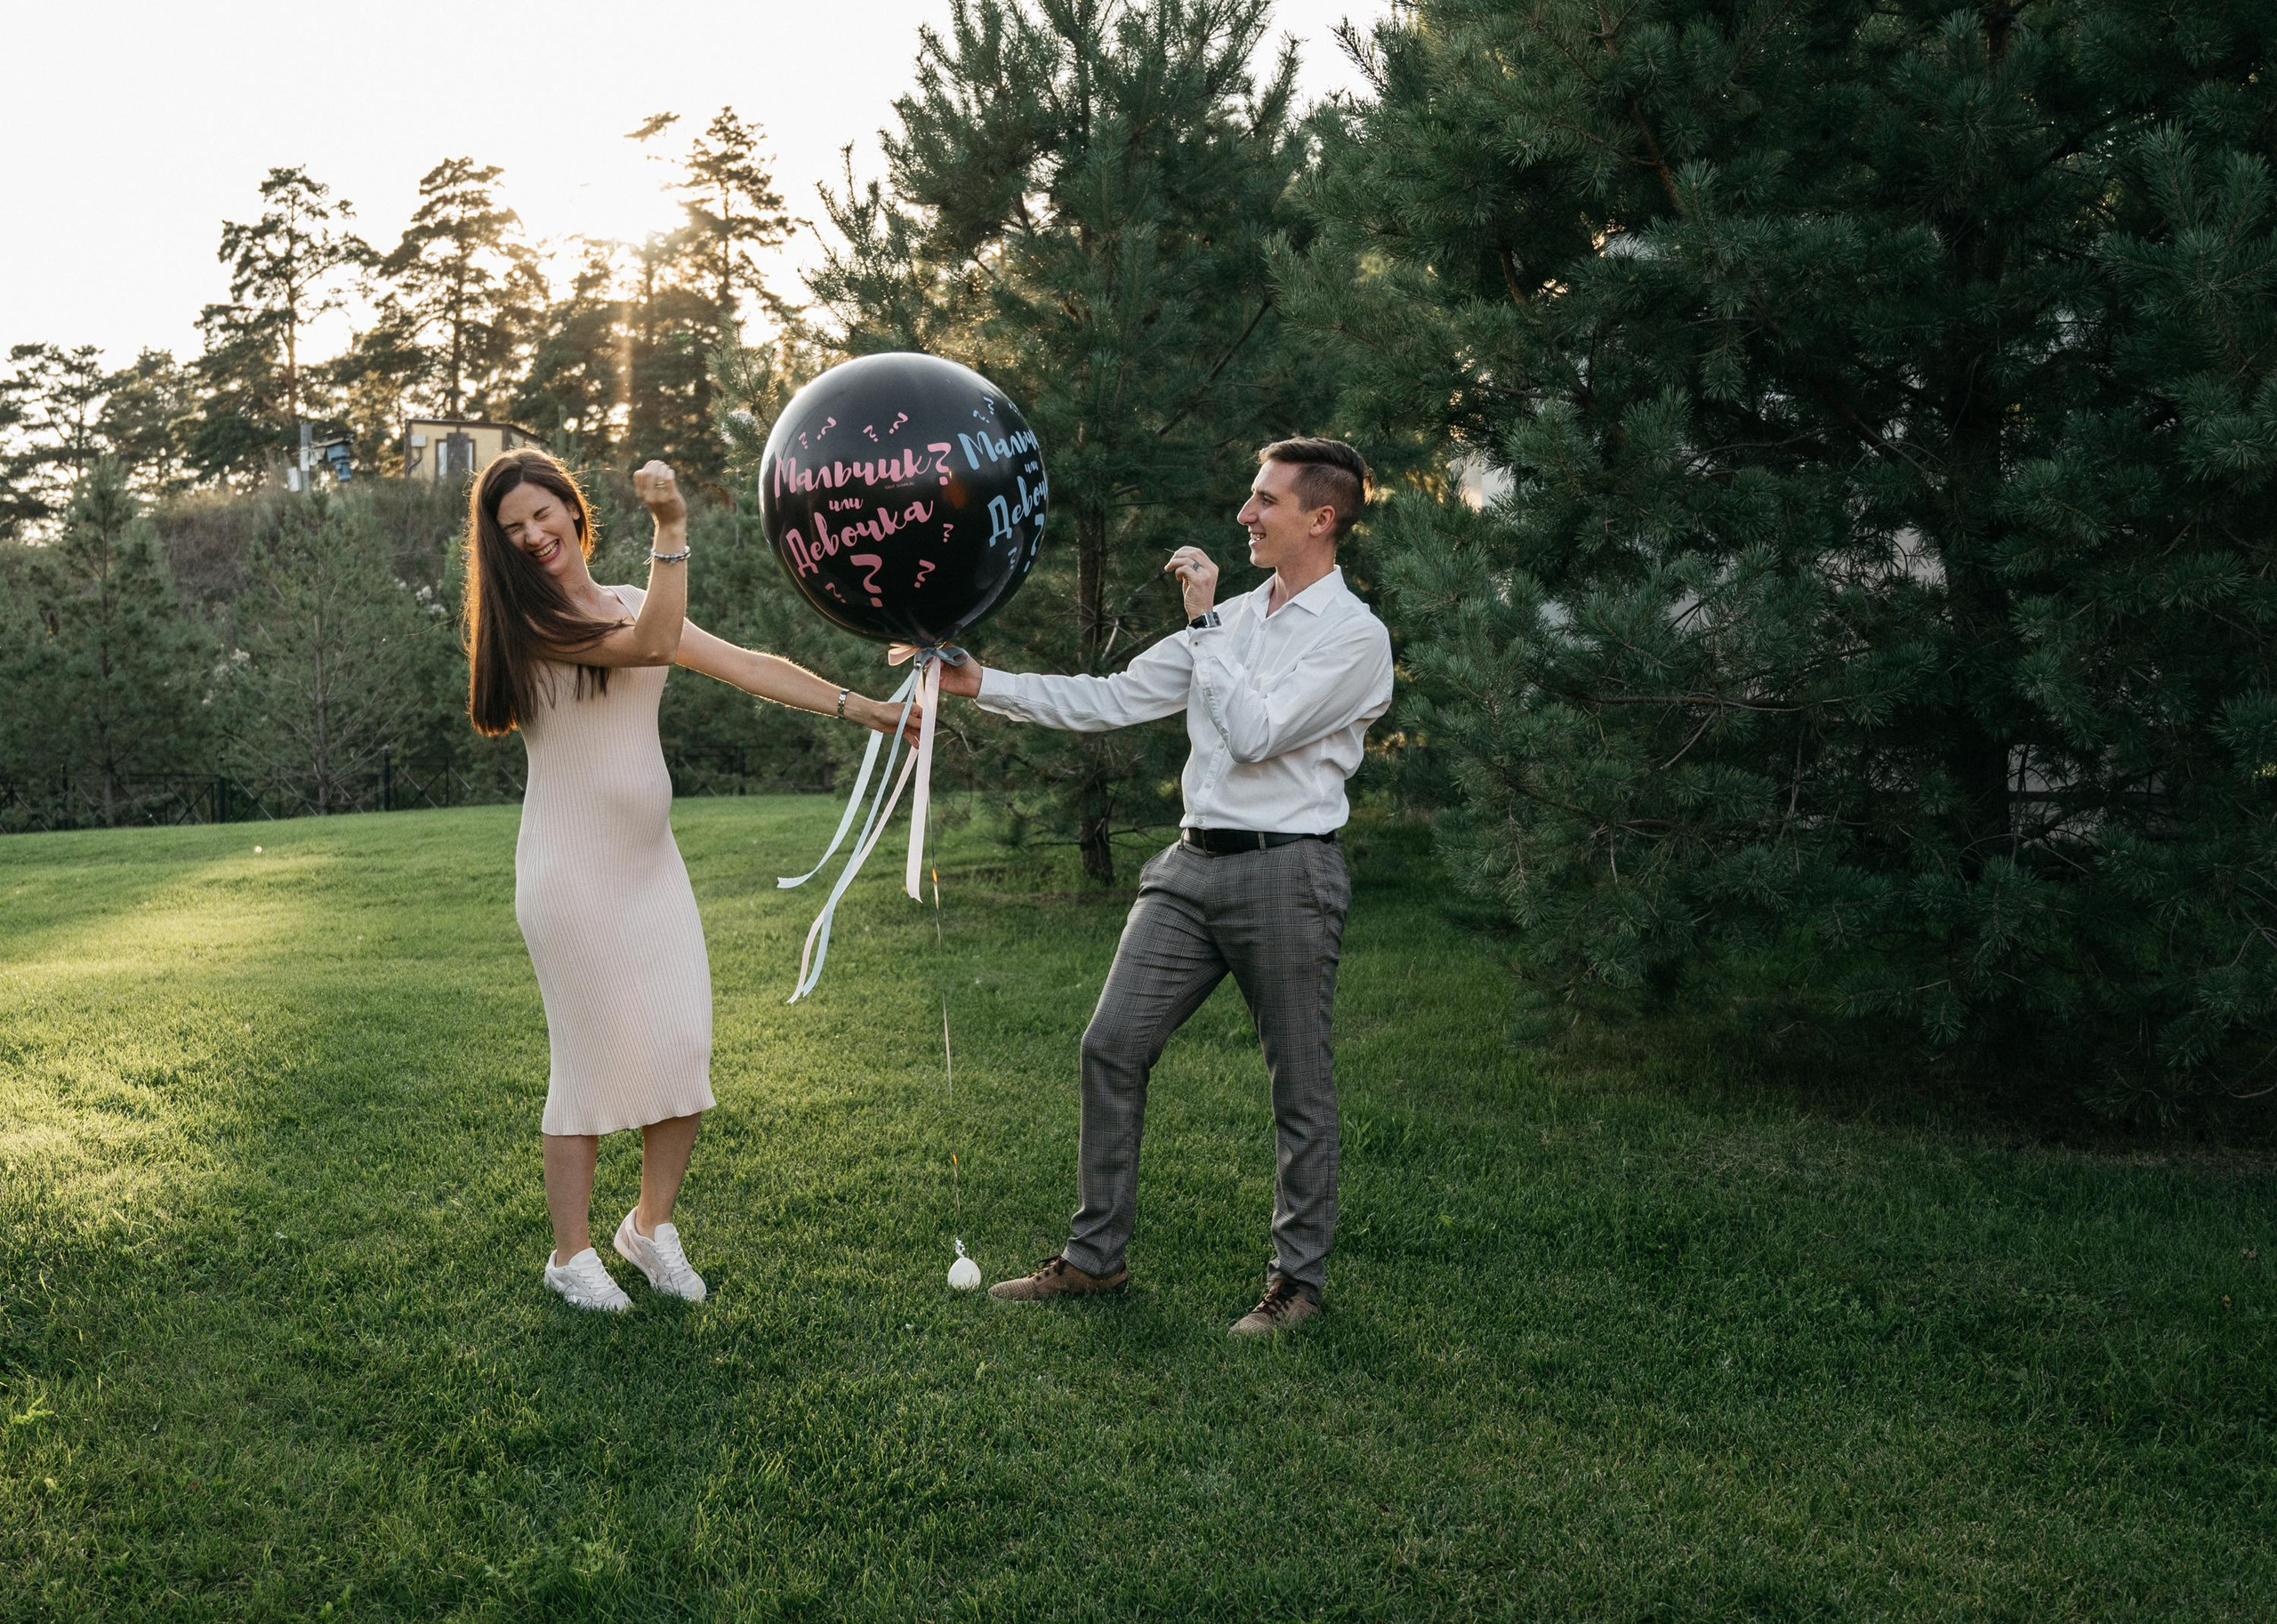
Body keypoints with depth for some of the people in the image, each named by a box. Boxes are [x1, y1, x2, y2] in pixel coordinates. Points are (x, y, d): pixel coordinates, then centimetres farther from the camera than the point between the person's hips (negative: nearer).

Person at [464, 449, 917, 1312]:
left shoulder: (633, 602, 14)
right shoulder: (528, 622, -8)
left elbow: (747, 666, 10)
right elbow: (652, 645, -22)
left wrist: (862, 707, 4)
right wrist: (672, 529, -27)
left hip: (651, 861, 6)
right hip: (571, 871, -6)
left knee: (685, 1047, 1)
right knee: (595, 1056, -2)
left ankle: (652, 1226, 21)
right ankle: (571, 1255, 14)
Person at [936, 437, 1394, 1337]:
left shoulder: (1354, 635, -8)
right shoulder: (1232, 619, 14)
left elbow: (1253, 736, -18)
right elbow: (1113, 699, 12)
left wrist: (1205, 621, -12)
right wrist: (983, 683, 6)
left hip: (1285, 872, -7)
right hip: (1193, 864, 7)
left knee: (1299, 1083, 4)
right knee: (1112, 1045, 3)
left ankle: (1298, 1278, 19)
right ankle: (1095, 1255, 15)